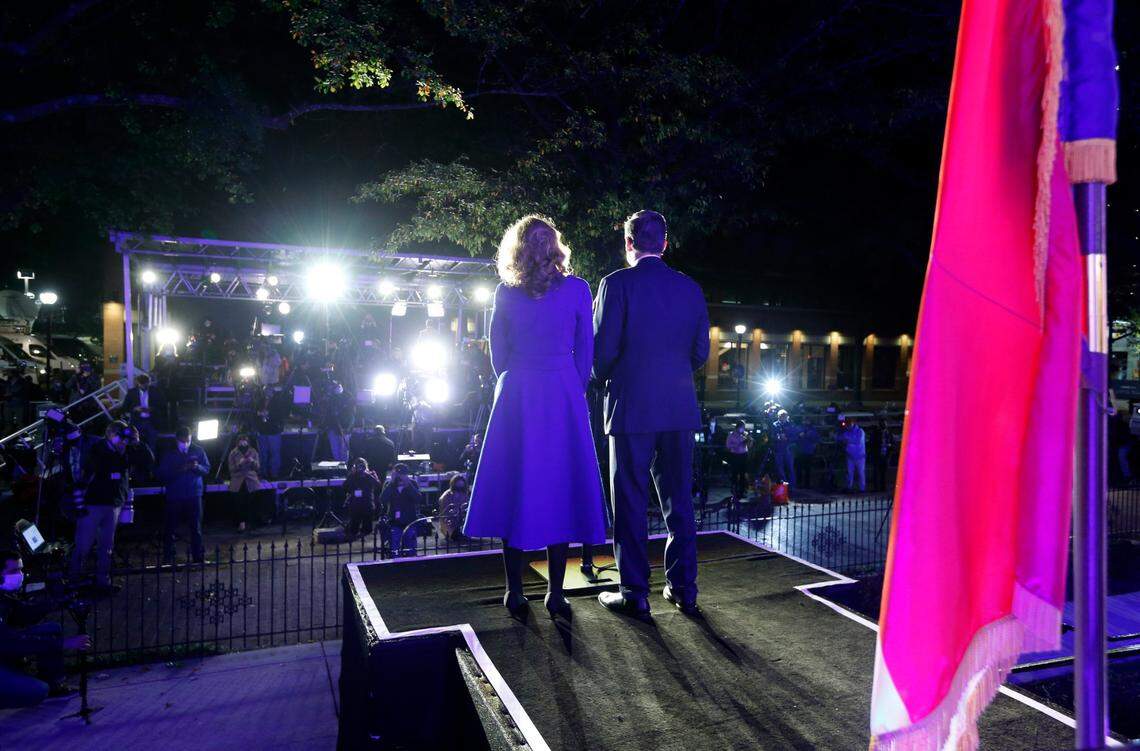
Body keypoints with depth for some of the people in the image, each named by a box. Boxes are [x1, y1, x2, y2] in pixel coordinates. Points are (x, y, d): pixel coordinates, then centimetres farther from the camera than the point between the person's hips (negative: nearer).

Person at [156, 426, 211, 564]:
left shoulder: (198, 450, 4)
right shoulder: (168, 454, 0)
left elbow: (207, 469, 6)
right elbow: (161, 474, -4)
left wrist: (197, 467, -16)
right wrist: (179, 470, -18)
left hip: (194, 495, 1)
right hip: (174, 497, -1)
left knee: (196, 528, 6)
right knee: (170, 528, 1)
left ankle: (198, 558, 15)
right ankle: (167, 559, 12)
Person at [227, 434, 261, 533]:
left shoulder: (253, 452, 8)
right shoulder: (233, 453, 5)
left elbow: (258, 467, 6)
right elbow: (231, 469, 1)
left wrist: (253, 461, -13)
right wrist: (239, 464, -16)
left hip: (251, 482, 1)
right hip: (237, 483, -1)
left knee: (250, 504, -5)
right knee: (239, 503, -11)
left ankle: (248, 523, 4)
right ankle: (241, 522, -3)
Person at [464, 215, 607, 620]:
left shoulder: (506, 293, 1)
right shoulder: (577, 289, 0)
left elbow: (498, 352, 6)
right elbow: (585, 349, 2)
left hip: (516, 398, 1)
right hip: (564, 396, 0)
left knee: (514, 488, 7)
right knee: (560, 488, 6)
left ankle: (515, 592, 12)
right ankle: (555, 593, 10)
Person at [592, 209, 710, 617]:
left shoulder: (617, 284, -7)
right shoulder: (690, 288, 7)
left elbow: (603, 349, -10)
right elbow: (701, 352, 9)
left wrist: (603, 377, 10)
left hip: (631, 408, -4)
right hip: (680, 408, 5)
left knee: (630, 503, 5)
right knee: (679, 500, 13)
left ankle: (635, 593, 11)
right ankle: (683, 588, 20)